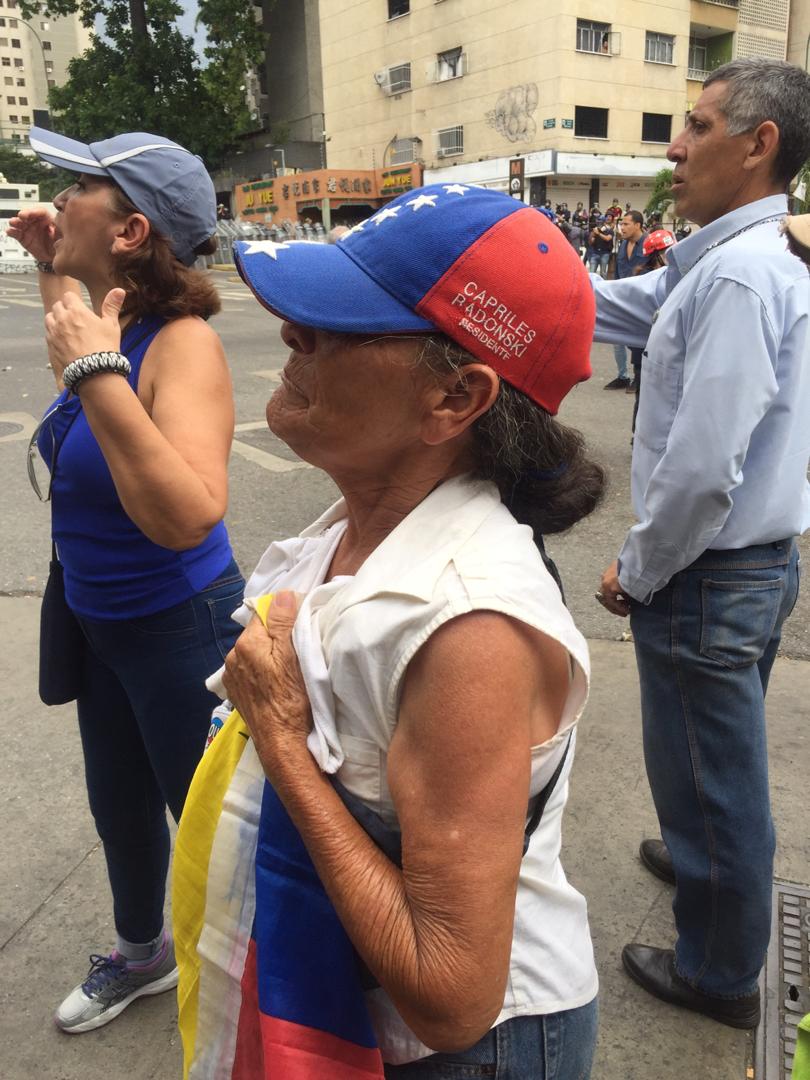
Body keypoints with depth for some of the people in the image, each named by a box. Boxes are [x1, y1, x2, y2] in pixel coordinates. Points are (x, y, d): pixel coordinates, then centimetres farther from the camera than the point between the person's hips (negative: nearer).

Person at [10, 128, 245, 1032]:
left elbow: (189, 516, -41)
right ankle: (139, 954, 56)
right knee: (120, 806, 27)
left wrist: (96, 373, -38)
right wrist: (49, 271, 11)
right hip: (98, 621, 8)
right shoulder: (108, 322, -3)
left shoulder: (183, 342, -25)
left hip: (180, 631, -8)